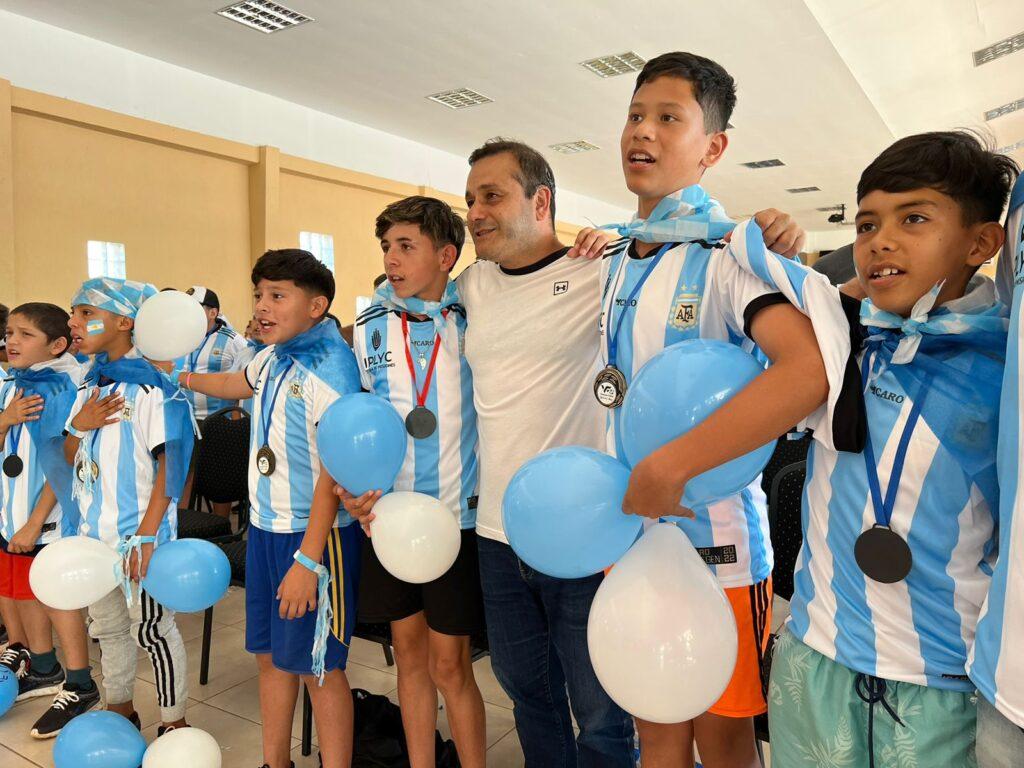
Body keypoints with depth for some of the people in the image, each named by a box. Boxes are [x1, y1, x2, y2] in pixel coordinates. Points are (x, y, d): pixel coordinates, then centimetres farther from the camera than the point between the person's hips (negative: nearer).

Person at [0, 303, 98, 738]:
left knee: (59, 598, 2)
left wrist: (35, 523, -16)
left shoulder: (64, 391, -17)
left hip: (51, 517, -8)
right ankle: (43, 671, 37)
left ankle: (79, 686, 17)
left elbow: (64, 463, -17)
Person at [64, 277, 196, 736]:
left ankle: (174, 723, 21)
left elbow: (171, 464, -17)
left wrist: (147, 535, -20)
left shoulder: (154, 385, -15)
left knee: (152, 628, 4)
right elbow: (70, 456, 14)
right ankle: (119, 710, 40)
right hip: (94, 530, 8)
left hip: (138, 531, -8)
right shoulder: (89, 385, 9)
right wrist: (80, 425, -9)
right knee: (106, 626, 21)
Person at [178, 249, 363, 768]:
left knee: (318, 667, 4)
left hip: (314, 532, -8)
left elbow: (334, 470, -22)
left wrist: (307, 559, -23)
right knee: (271, 655, 19)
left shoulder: (330, 366, -19)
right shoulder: (271, 358, 5)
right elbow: (236, 385, 32)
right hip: (265, 527, 8)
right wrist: (182, 377, 38)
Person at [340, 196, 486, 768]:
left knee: (449, 665, 4)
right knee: (409, 654, 16)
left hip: (457, 515, -3)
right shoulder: (371, 328, 6)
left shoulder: (475, 320, -4)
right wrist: (352, 490, -3)